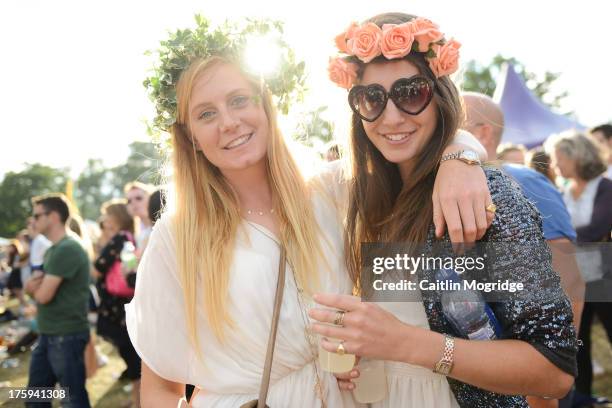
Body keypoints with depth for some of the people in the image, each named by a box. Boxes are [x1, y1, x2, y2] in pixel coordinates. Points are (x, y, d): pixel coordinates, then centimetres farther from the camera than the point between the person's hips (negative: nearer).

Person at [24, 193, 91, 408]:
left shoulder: (67, 249, -18)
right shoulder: (52, 250, 14)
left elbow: (43, 295, -20)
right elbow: (32, 288, 14)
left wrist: (36, 286, 3)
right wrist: (35, 283, -10)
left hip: (67, 335, -10)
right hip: (48, 334, 10)